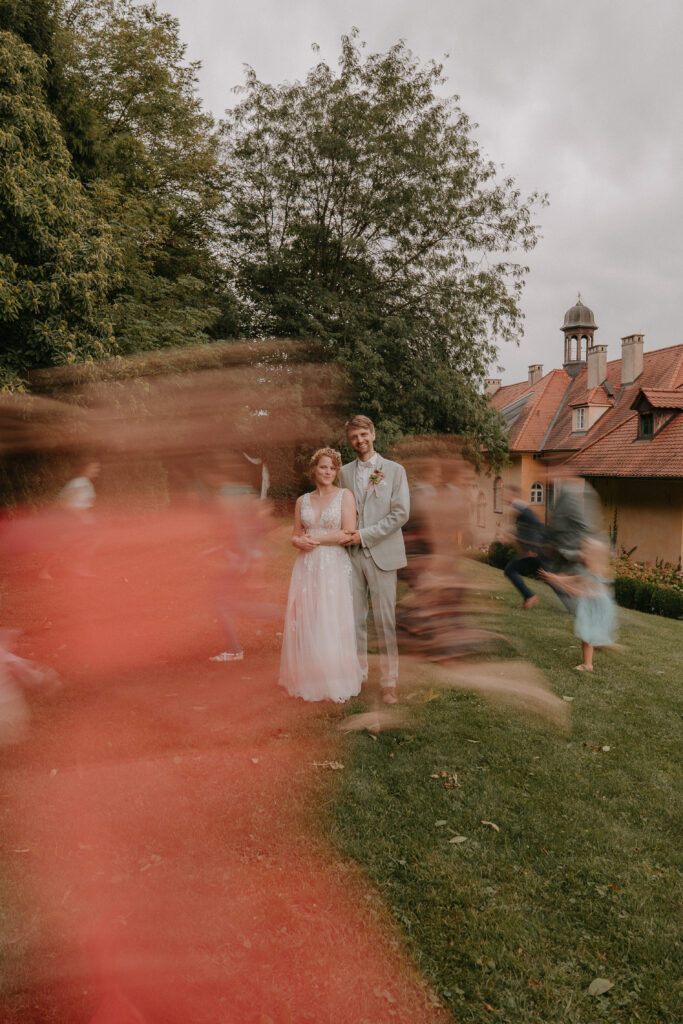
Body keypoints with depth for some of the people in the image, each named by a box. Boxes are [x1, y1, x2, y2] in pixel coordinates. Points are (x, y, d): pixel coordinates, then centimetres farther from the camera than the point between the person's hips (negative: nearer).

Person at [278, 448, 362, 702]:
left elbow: (348, 533, -9)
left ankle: (335, 684, 9)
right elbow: (295, 537, 16)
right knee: (305, 623, 4)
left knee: (332, 624, -2)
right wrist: (302, 542, -7)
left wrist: (316, 539, -6)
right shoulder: (302, 501, 12)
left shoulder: (345, 495, 0)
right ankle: (308, 680, 16)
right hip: (307, 568, 4)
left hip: (334, 567, -4)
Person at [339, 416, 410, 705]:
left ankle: (389, 683, 9)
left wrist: (365, 535, -10)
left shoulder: (394, 470, 3)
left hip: (381, 554, -3)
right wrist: (348, 535, -1)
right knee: (354, 619, 5)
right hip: (352, 554, 3)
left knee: (385, 621, 0)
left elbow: (401, 513, -5)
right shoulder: (345, 472, 12)